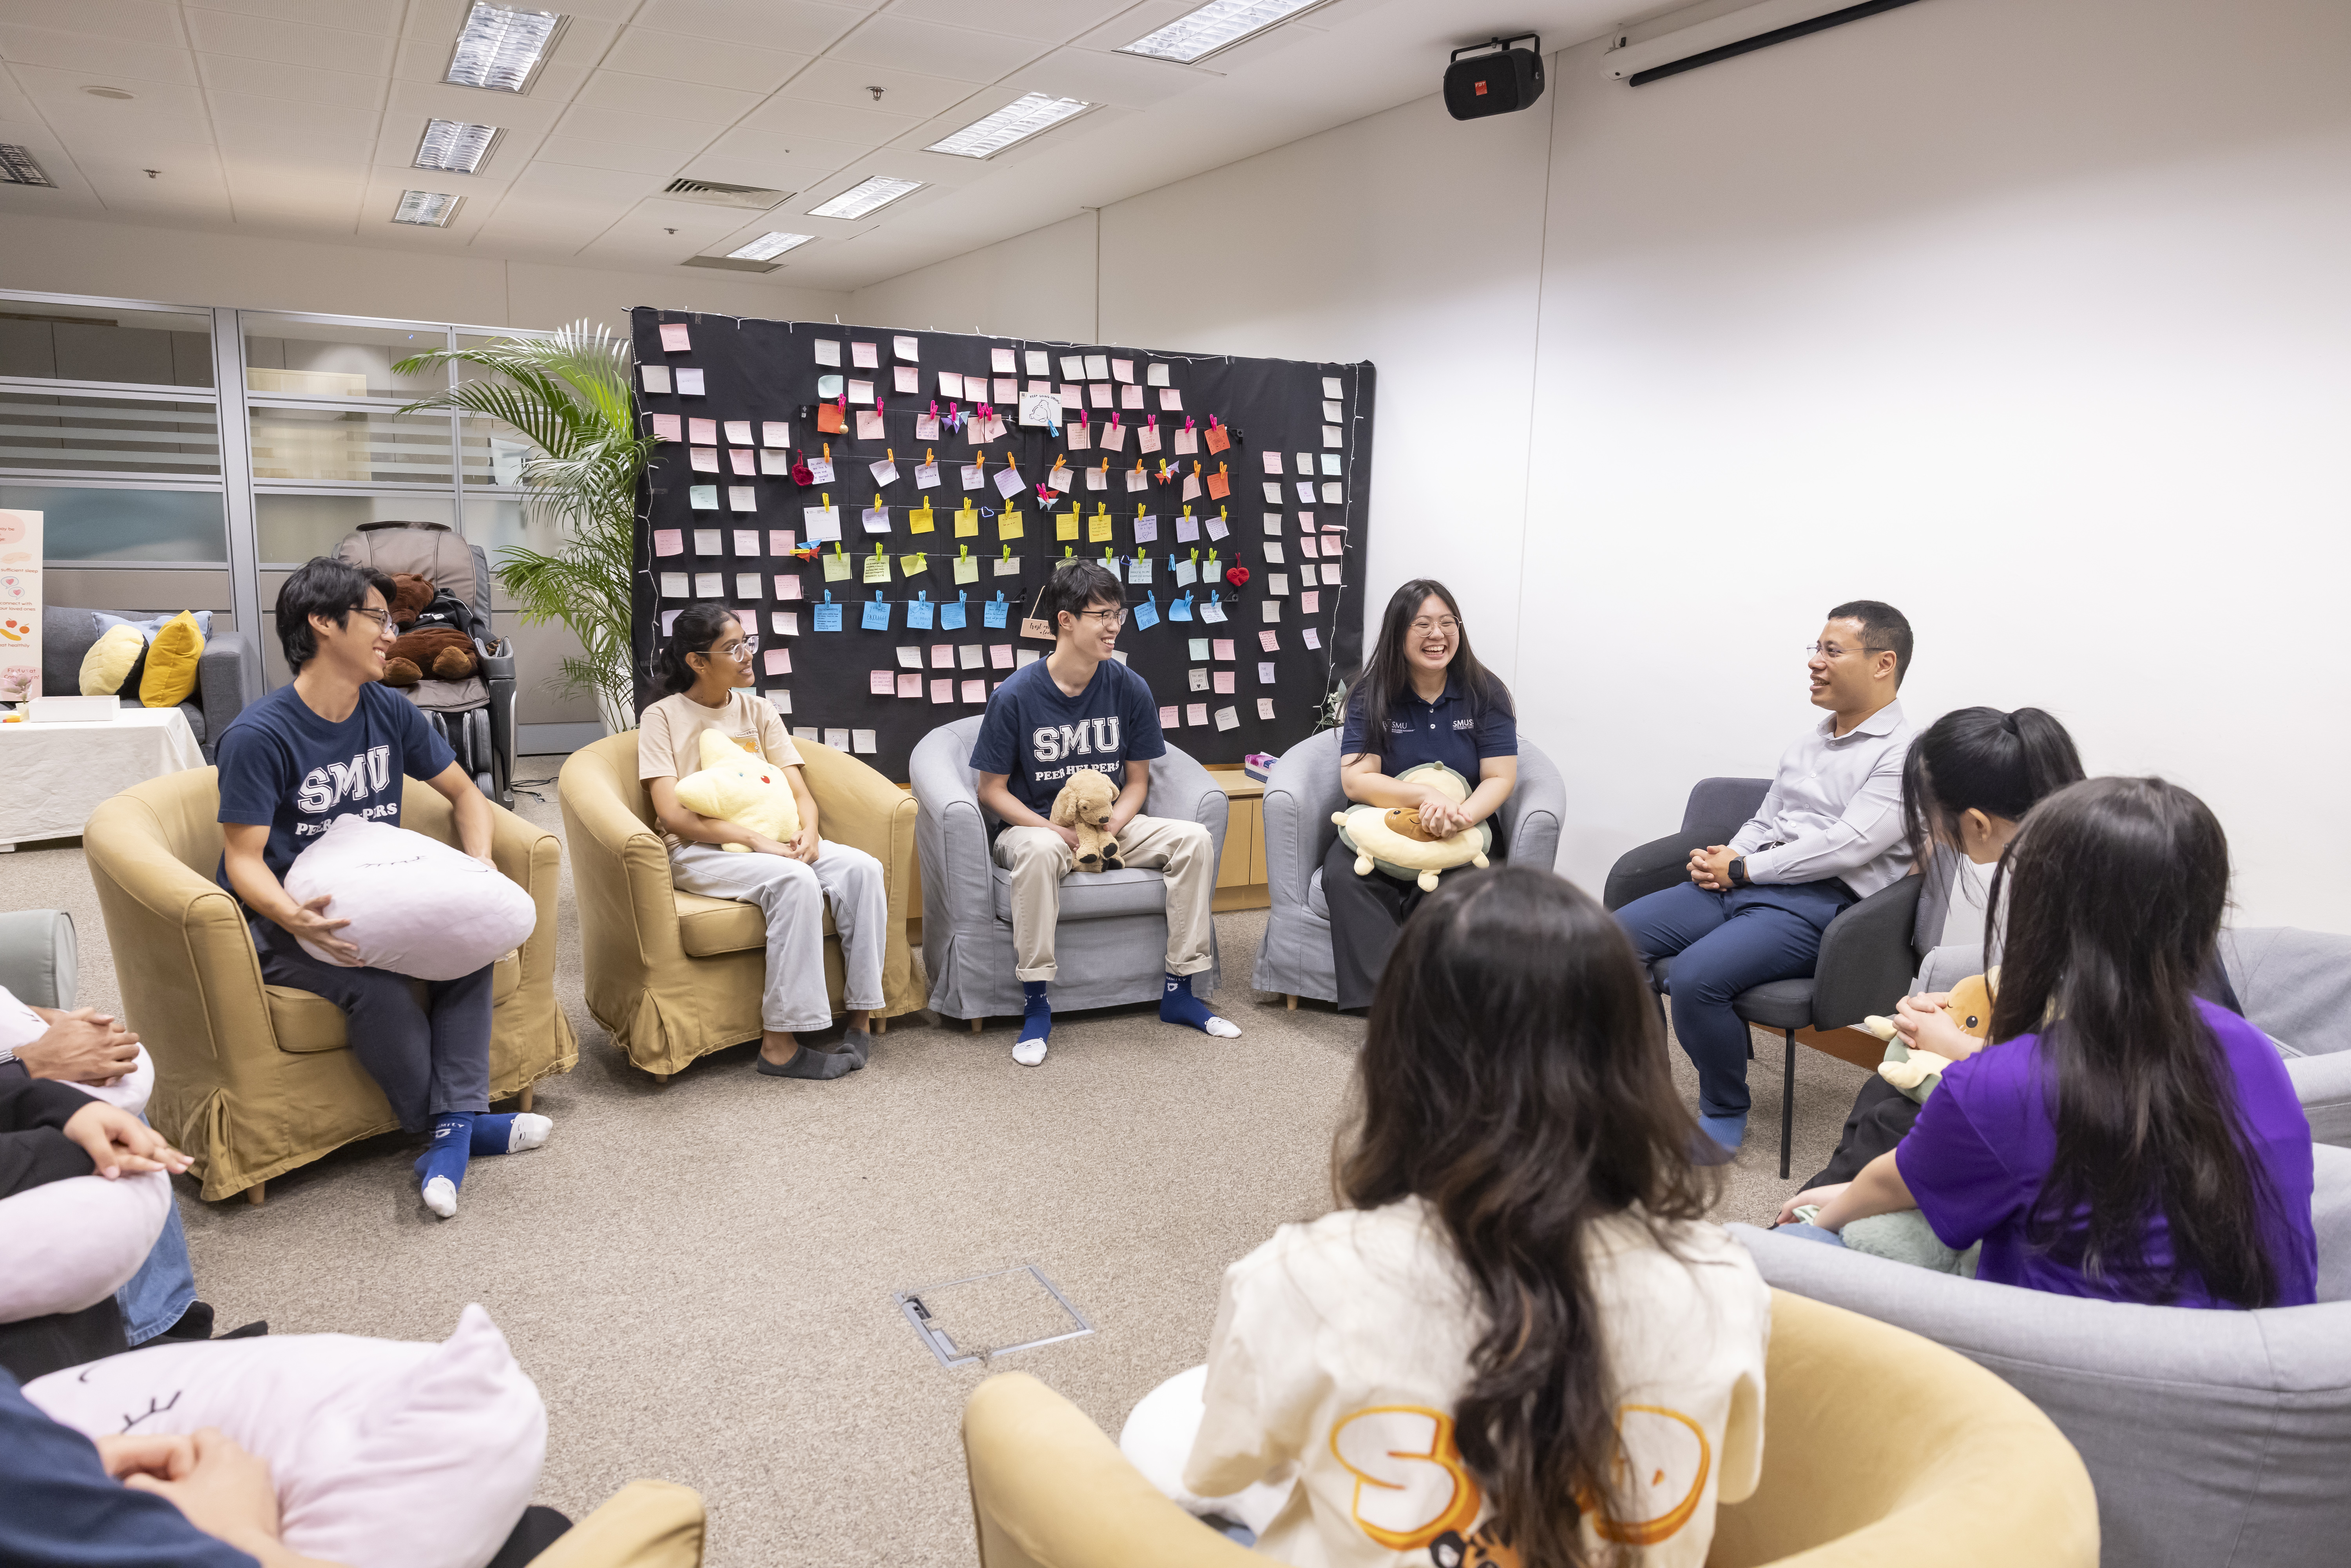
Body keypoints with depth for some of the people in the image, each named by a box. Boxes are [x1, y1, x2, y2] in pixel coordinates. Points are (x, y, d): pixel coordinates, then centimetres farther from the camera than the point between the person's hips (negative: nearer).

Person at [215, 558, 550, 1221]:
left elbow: (464, 793, 12)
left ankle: (455, 1126, -24)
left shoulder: (390, 711, 3)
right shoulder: (258, 735, -15)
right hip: (290, 918, -6)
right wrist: (295, 918, -37)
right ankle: (448, 1124, -8)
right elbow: (244, 859, -15)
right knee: (376, 985, -32)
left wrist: (480, 868, -8)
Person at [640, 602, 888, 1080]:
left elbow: (799, 792, 10)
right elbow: (673, 813, -11)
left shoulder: (758, 710, 16)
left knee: (862, 867, -22)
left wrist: (809, 833, -13)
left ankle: (861, 1016, -19)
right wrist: (753, 840, -22)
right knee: (794, 881, -35)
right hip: (699, 851, -5)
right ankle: (780, 1044, -30)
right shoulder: (663, 717, 0)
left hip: (771, 840, 5)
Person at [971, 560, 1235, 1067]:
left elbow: (1137, 780, 6)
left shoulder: (1130, 689, -3)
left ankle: (1178, 992, -9)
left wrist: (1110, 826, -14)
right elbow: (992, 790, -7)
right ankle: (1037, 1005, -26)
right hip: (1035, 825, -4)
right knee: (1039, 851, -39)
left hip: (1110, 823, 4)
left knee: (1195, 839, -19)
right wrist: (1060, 830, -20)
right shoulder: (1015, 696, -12)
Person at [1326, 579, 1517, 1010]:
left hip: (1466, 831, 0)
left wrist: (1461, 816, -27)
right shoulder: (1371, 696, 1)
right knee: (1342, 874, -31)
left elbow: (1500, 779, -4)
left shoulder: (1485, 694, 1)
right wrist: (1427, 795, -27)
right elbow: (1356, 780, -10)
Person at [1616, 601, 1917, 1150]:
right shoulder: (1808, 742, 21)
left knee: (1698, 975, -31)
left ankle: (1725, 1114, -7)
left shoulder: (1903, 755, -6)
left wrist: (1741, 869, -12)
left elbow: (1847, 846, -16)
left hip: (1818, 905, -8)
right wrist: (1721, 860, 3)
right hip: (1740, 886, 8)